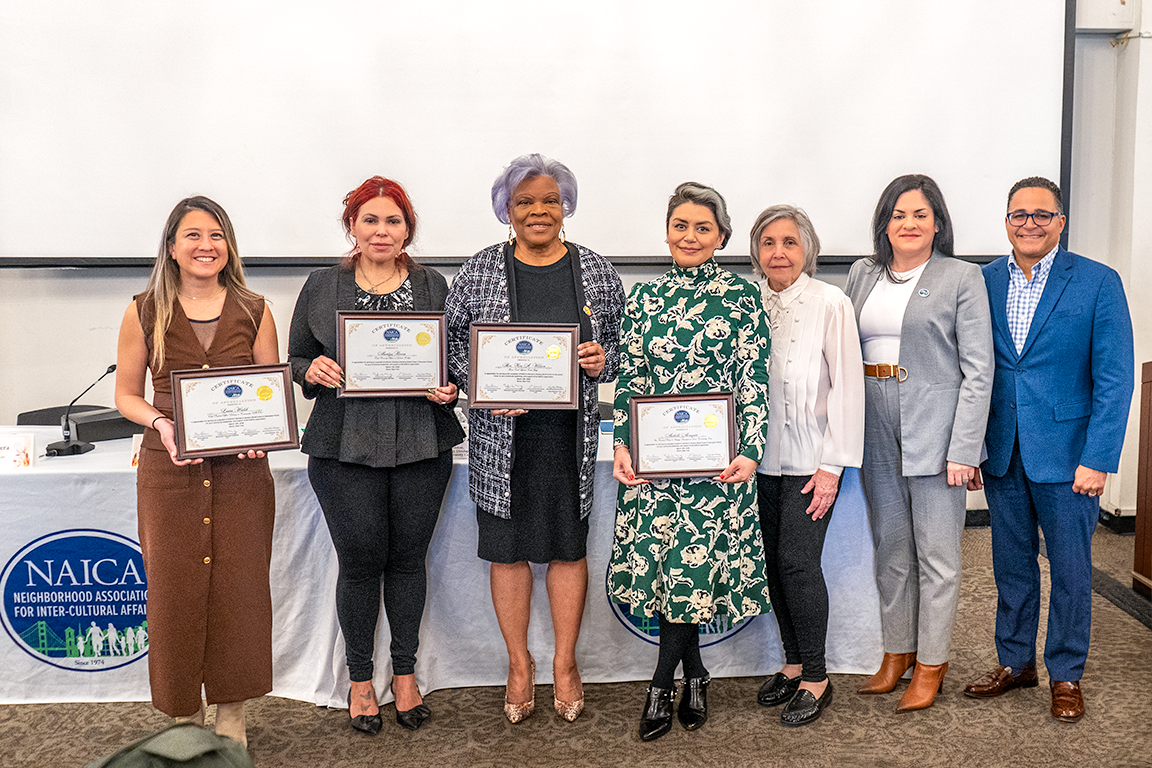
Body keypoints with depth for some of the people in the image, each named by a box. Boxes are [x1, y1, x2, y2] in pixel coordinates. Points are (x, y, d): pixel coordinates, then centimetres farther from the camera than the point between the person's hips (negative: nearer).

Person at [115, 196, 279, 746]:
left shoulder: (254, 311, 4)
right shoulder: (145, 312, 2)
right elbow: (126, 394, 7)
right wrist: (160, 424, -12)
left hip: (241, 469, 1)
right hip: (169, 469, 0)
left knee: (239, 588, 4)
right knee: (174, 590, 4)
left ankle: (232, 716, 23)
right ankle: (186, 717, 22)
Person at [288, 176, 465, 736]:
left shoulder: (433, 286, 9)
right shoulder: (322, 287, 6)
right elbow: (293, 361, 9)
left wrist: (449, 388, -8)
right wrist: (313, 369, -12)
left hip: (421, 444, 1)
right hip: (346, 446, -1)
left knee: (408, 558, 8)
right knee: (360, 560, 2)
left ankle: (405, 673, 26)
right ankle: (360, 678, 22)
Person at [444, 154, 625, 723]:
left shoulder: (596, 271, 4)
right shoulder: (479, 271, 1)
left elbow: (624, 340, 11)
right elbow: (450, 339, 4)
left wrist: (603, 360, -10)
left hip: (572, 434, 1)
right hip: (501, 434, 0)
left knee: (568, 547, 8)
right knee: (508, 548, 7)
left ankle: (565, 664, 26)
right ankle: (519, 665, 25)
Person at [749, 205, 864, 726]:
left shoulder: (831, 304, -8)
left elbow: (847, 387, -9)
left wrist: (833, 465, -12)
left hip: (810, 461, -5)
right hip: (764, 458, 5)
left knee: (797, 561, -7)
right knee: (774, 562, 9)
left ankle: (816, 678, 10)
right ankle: (793, 665, 25)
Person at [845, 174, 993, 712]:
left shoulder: (962, 278, -4)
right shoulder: (862, 274, 10)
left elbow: (978, 370, -8)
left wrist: (963, 449, -14)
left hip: (935, 427, -4)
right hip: (876, 430, 5)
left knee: (937, 554, 4)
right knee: (890, 548, 14)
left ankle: (931, 664, 18)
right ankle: (897, 652, 28)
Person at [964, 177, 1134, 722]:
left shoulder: (1098, 283, -6)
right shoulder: (983, 282, 4)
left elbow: (1114, 380, -8)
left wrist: (1097, 459, -14)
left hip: (1066, 452, -3)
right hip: (1001, 451, 3)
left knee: (1070, 568, 8)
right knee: (1011, 563, 14)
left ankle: (1066, 675, 24)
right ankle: (1014, 662, 31)